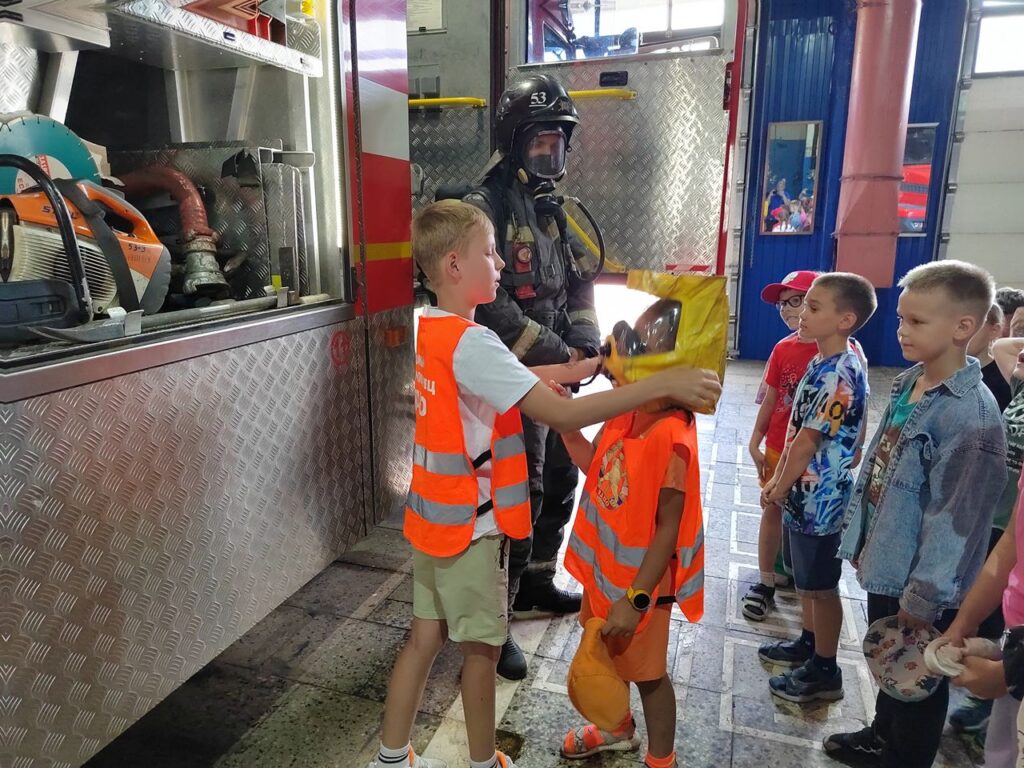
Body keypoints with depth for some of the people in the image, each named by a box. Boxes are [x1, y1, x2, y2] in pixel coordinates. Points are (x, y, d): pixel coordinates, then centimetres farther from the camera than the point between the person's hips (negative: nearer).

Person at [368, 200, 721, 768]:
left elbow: (504, 377, 13)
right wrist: (662, 384, -27)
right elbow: (562, 415, -30)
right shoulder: (471, 343, -26)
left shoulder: (433, 329, 3)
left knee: (425, 637, 19)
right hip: (469, 524, -8)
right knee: (482, 647, 12)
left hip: (433, 515, 8)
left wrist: (575, 369, 5)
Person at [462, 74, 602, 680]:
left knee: (562, 481, 17)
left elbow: (580, 282, 16)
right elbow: (489, 307, -23)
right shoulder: (487, 208, -14)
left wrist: (586, 342, -2)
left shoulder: (555, 209, 13)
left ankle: (536, 582, 37)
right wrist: (557, 354, -20)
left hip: (554, 374, 9)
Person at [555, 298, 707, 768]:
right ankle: (619, 729, 54)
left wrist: (635, 598, -21)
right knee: (605, 654, 27)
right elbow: (596, 467, 7)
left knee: (645, 670, 14)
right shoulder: (625, 412, -7)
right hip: (604, 563, 8)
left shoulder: (671, 437, -30)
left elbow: (668, 530, -24)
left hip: (639, 577, -8)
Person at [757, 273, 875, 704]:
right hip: (805, 494, 9)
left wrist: (781, 488, -9)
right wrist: (777, 479, 14)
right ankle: (808, 644, 41)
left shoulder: (840, 376, -24)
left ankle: (825, 671, 23)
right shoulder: (822, 364, 6)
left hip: (821, 499, -9)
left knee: (820, 586, 7)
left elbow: (808, 441, -22)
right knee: (806, 581, 23)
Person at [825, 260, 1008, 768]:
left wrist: (923, 598, -17)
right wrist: (862, 539, 13)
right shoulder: (907, 383, 1)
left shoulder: (971, 413, -25)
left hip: (918, 581, -8)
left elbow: (956, 517, -23)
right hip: (885, 561, 8)